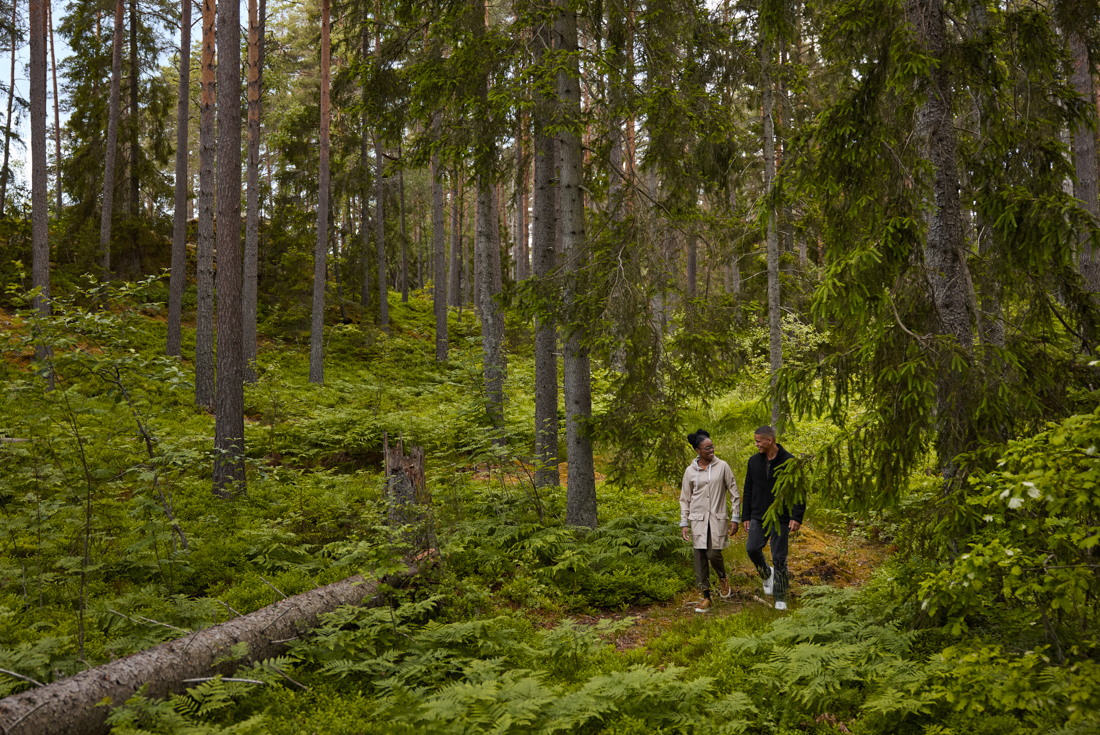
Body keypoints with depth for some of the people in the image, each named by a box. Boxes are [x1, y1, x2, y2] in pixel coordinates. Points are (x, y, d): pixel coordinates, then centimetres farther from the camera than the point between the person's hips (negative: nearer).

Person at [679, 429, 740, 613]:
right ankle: (706, 597, 10)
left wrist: (735, 518, 0)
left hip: (718, 518, -1)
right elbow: (685, 499, 8)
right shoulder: (690, 471, 2)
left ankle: (723, 577, 27)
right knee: (700, 557, 0)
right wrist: (684, 523, 2)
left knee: (713, 554, -8)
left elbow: (734, 493, 4)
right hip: (698, 519, 1)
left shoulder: (722, 467, -1)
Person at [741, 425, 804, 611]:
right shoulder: (754, 461, 4)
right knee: (752, 548, -13)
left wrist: (797, 517, -15)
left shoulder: (789, 461, -8)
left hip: (781, 518, -3)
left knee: (779, 558, -2)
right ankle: (766, 574, 19)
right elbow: (748, 490, 10)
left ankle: (780, 599, 11)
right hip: (759, 517, 3)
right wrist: (746, 516, 7)